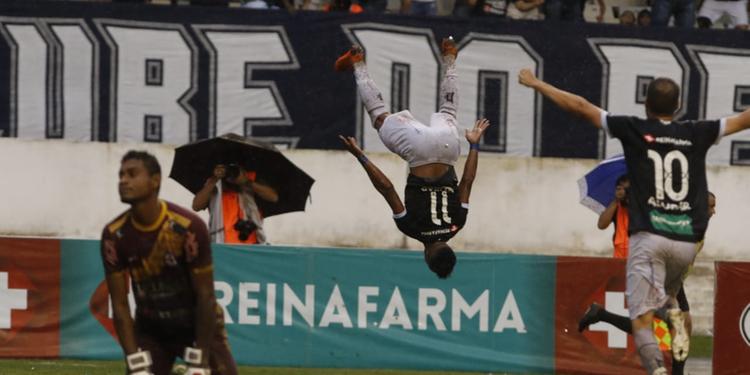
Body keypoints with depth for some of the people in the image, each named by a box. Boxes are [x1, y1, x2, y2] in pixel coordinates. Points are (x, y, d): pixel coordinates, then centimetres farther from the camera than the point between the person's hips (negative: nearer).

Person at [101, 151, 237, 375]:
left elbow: (205, 295, -19)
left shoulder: (188, 227, -25)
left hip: (199, 324, -2)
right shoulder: (114, 236, -15)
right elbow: (119, 304, -11)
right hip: (149, 328, 2)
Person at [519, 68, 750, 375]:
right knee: (664, 293, 31)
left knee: (642, 320, -8)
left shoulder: (634, 130, 3)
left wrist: (536, 84, 15)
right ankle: (674, 313, -2)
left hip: (648, 237, -3)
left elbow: (579, 106, 6)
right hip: (687, 241, 3)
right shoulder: (697, 134, 8)